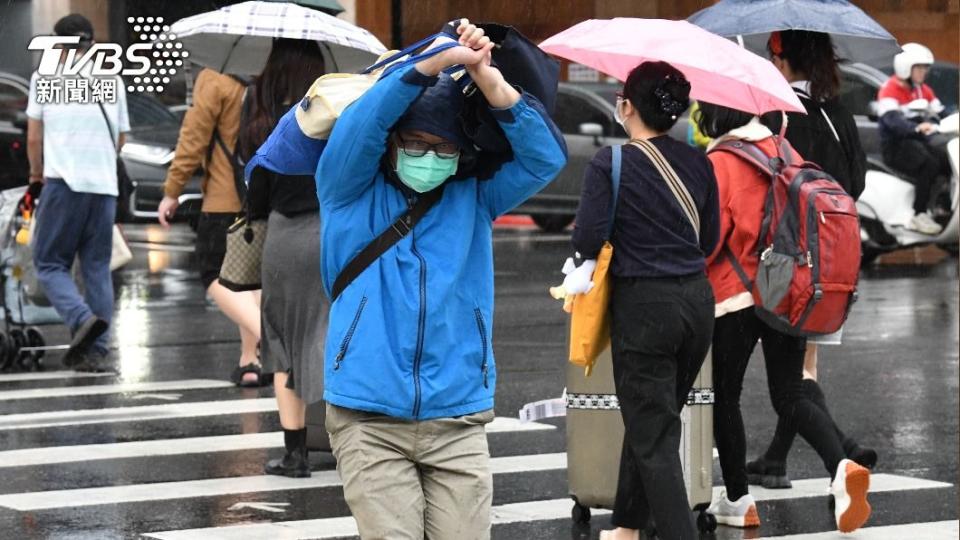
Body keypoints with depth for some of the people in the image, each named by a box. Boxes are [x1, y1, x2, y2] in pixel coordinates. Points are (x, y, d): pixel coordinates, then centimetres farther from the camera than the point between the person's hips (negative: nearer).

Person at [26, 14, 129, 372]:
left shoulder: (45, 79, 2)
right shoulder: (113, 82, 12)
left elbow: (33, 138, 4)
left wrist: (37, 176, 20)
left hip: (63, 183, -4)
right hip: (105, 186, 4)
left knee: (50, 264, 4)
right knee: (98, 268, 9)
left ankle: (82, 319, -21)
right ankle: (95, 350, 2)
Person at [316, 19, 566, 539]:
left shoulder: (473, 198, 10)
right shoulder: (352, 192, 5)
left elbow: (546, 156, -3)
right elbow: (359, 126, -14)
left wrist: (490, 81, -16)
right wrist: (435, 62, -22)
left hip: (458, 421, 2)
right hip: (369, 422, -2)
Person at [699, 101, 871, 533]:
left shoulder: (718, 162, -12)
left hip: (736, 296, -5)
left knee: (725, 397, 11)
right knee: (789, 397, 9)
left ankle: (737, 501, 16)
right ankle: (841, 467, -16)